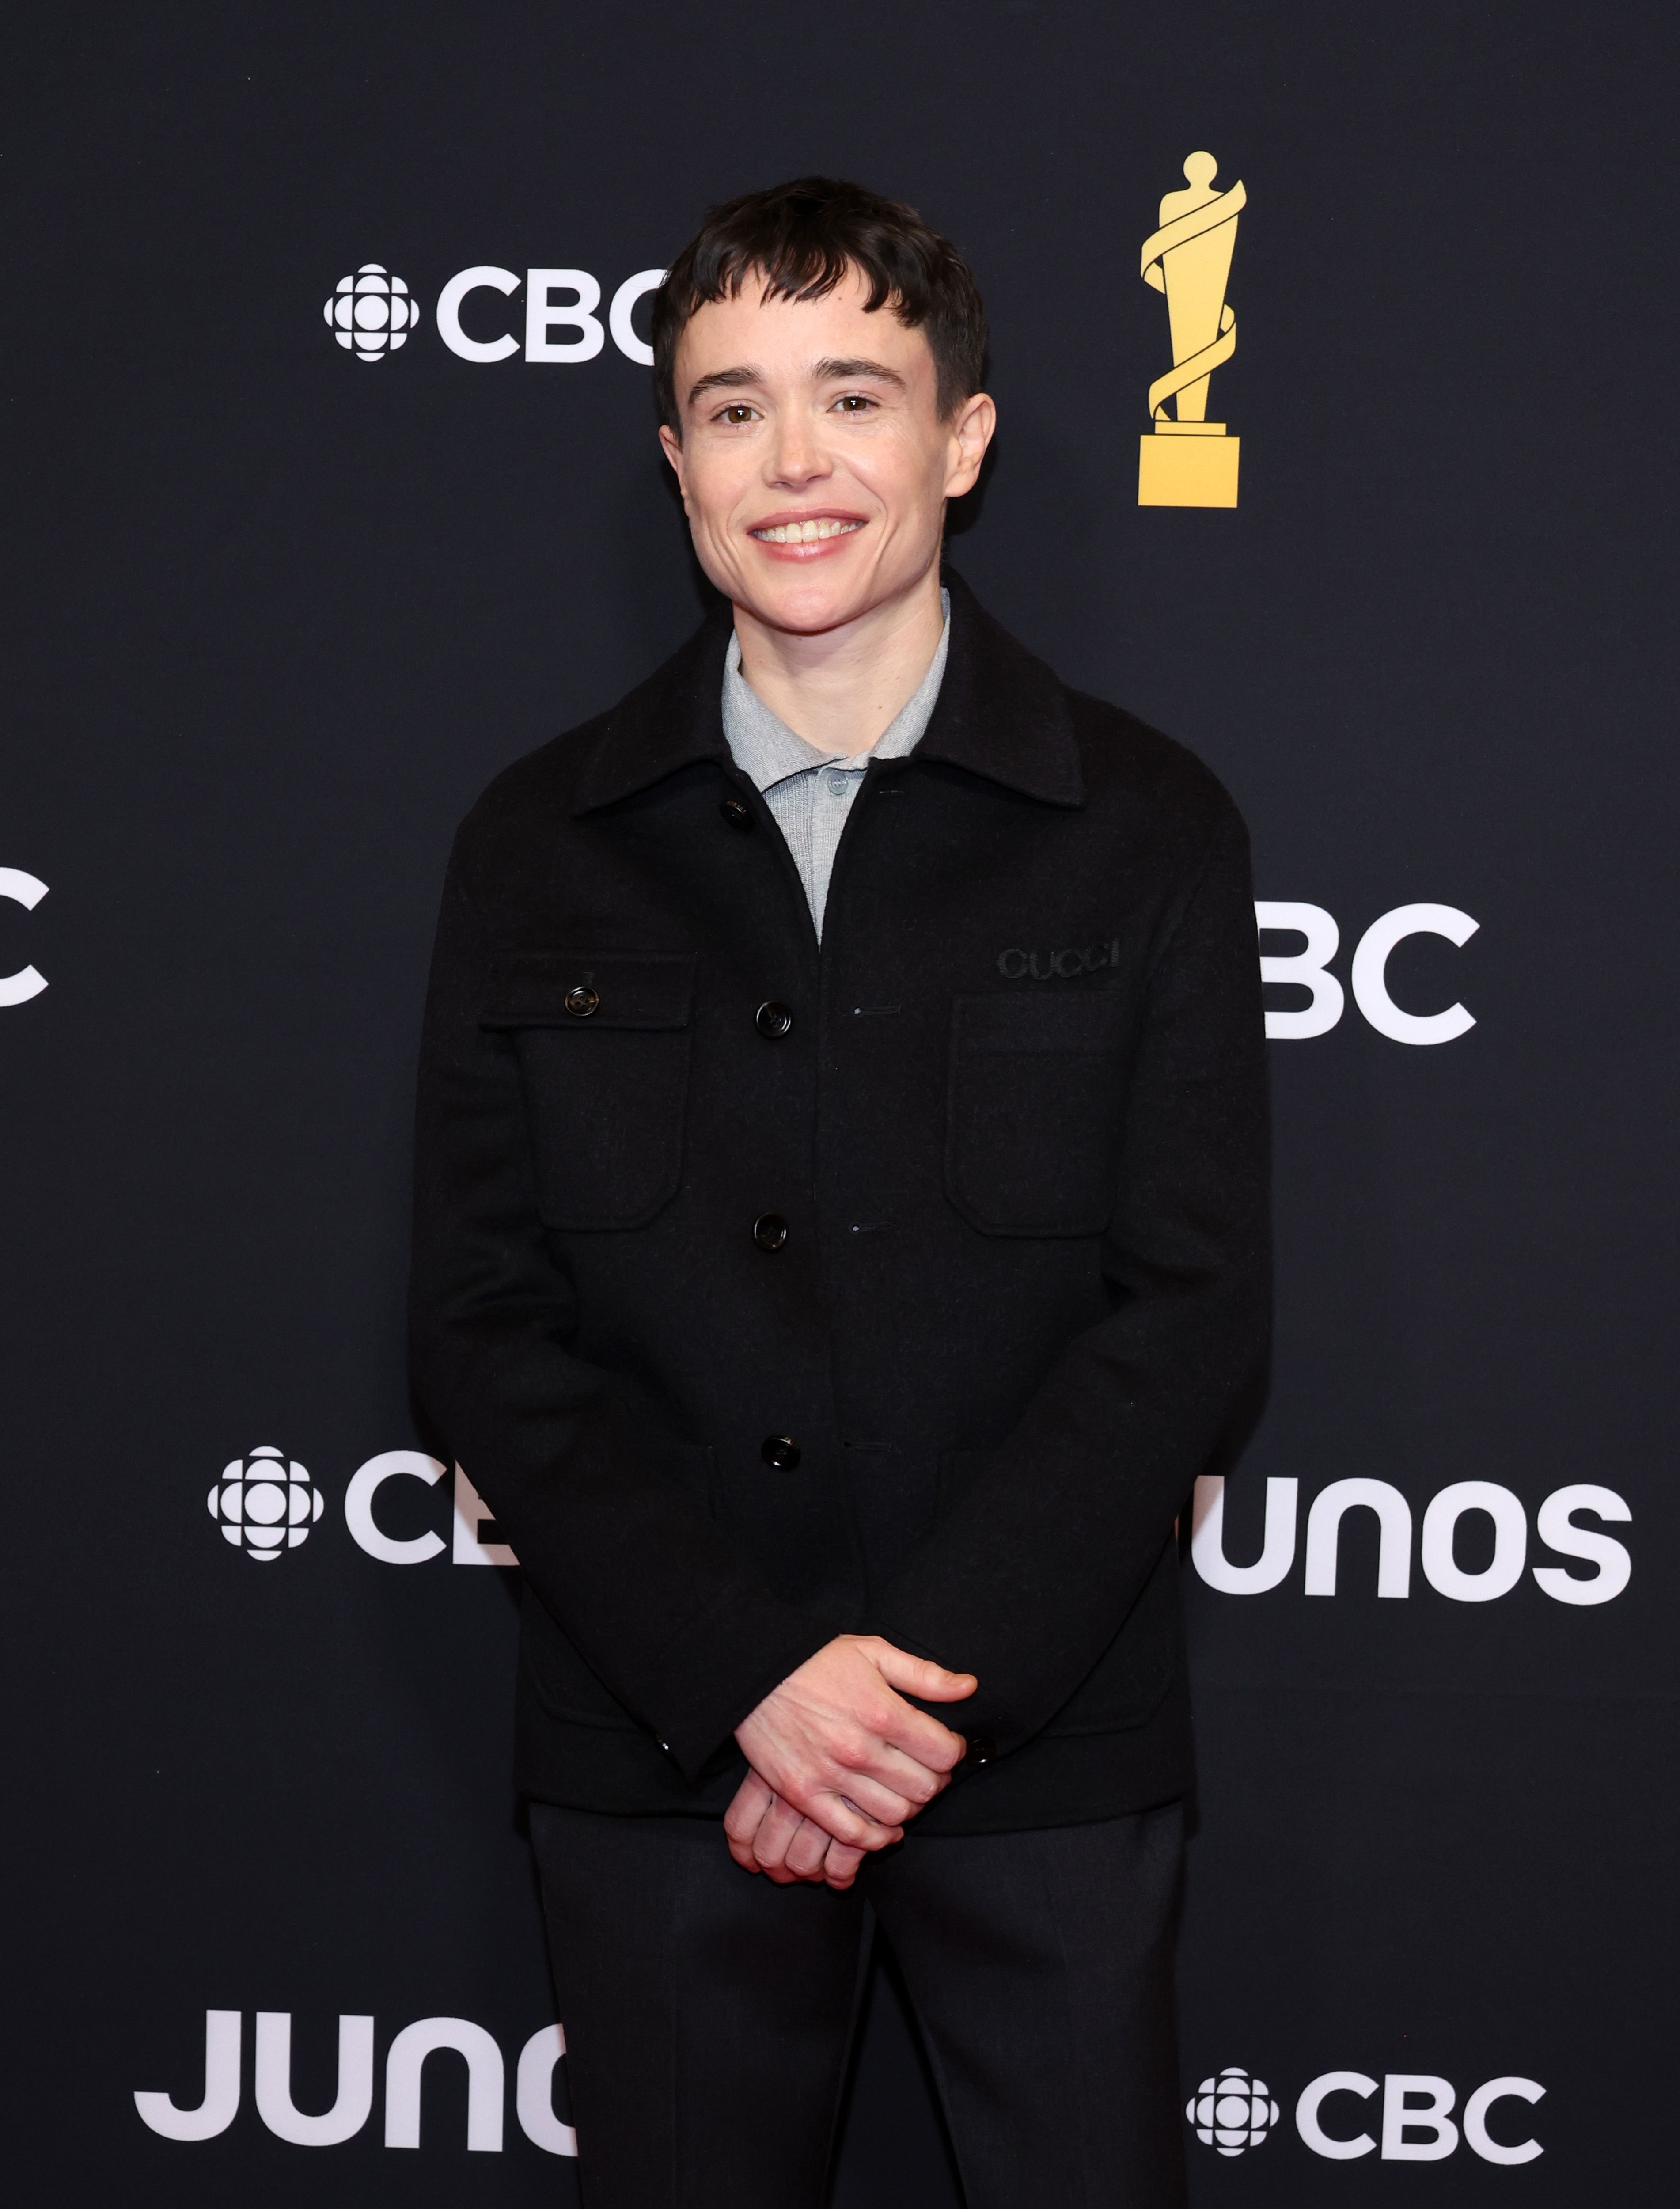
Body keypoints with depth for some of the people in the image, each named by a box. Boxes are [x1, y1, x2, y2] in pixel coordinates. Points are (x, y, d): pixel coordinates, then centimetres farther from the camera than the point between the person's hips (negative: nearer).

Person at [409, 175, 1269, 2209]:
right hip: (660, 1751, 1)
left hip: (1050, 1743, -1)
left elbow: (1192, 1302, -5)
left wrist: (933, 1671, -14)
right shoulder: (540, 844, 4)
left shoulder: (1148, 831, 0)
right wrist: (752, 1676, -12)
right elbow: (484, 1322, -1)